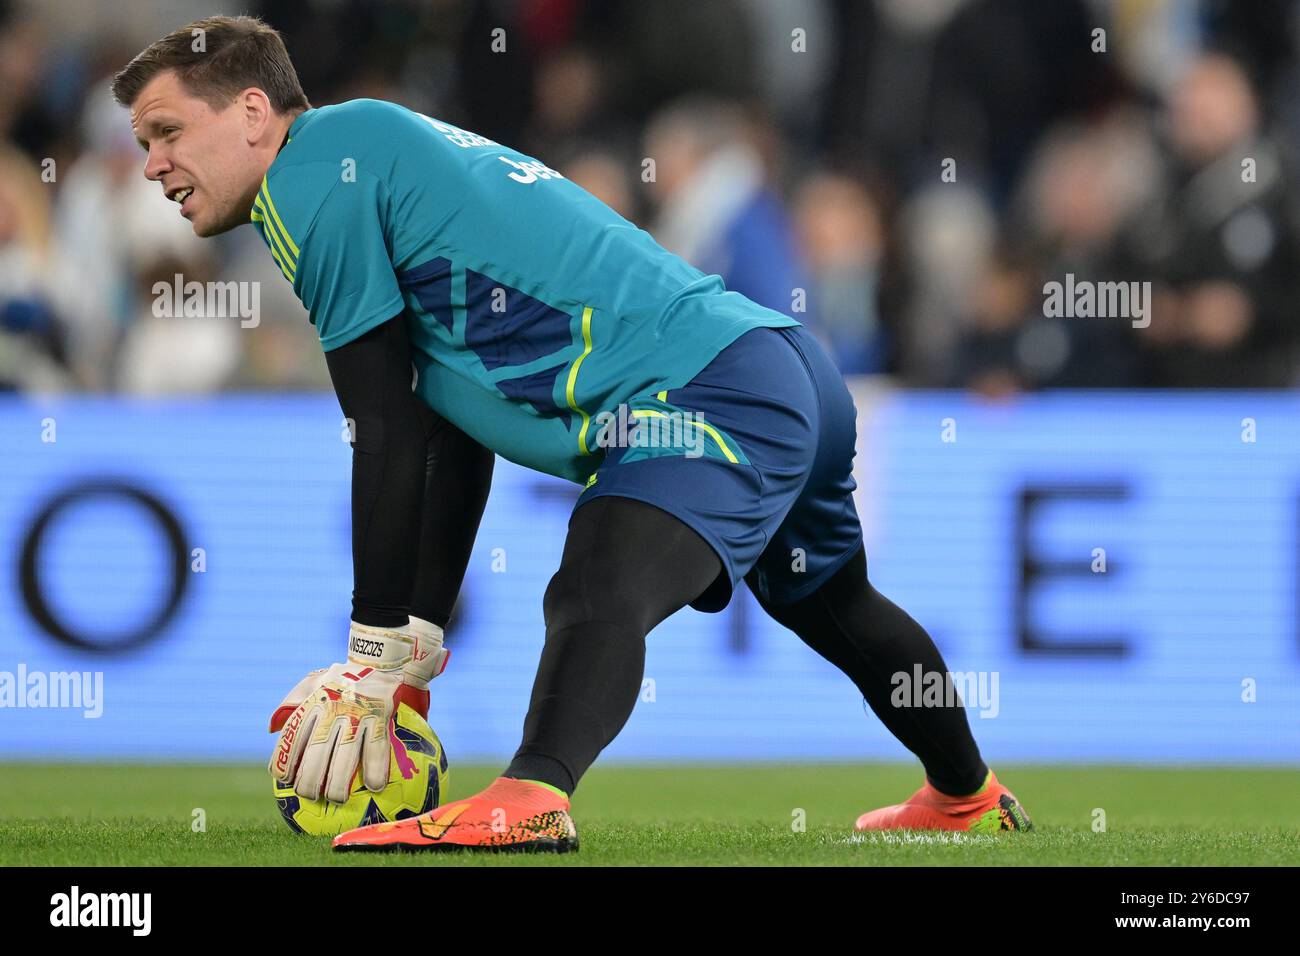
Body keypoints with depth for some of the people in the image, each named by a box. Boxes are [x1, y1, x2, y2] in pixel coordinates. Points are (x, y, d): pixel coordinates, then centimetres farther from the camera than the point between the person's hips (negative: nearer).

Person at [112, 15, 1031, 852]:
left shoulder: (311, 169, -6)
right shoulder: (385, 153, 23)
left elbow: (390, 436, -9)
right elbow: (452, 441, 24)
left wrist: (377, 656, -5)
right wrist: (417, 647, 22)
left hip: (706, 394, -11)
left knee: (596, 598, -34)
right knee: (835, 605, 35)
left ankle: (530, 803, -61)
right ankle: (970, 796, 58)